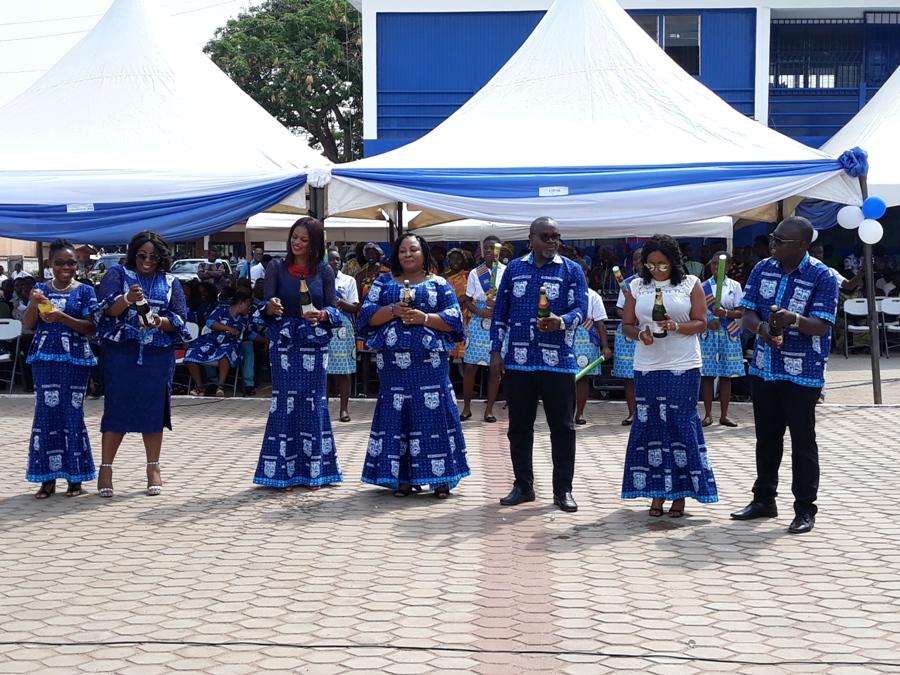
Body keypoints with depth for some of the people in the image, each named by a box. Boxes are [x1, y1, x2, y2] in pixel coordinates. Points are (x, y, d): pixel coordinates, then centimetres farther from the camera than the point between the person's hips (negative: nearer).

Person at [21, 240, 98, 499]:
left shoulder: (85, 291, 3)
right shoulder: (42, 289, 10)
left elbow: (90, 328, -4)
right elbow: (29, 325, 7)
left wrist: (61, 317, -18)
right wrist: (35, 303, -12)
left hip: (74, 360, -2)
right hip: (45, 358, 2)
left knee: (72, 414, -2)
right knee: (46, 414, 1)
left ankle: (75, 477, 6)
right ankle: (48, 478, 7)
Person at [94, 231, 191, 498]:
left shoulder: (170, 282, 11)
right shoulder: (117, 274, 5)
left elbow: (179, 318, 3)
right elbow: (107, 309, -9)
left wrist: (160, 322, -17)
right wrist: (127, 299, -28)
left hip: (157, 356, 2)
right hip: (121, 353, -2)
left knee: (154, 408, 4)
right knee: (117, 408, -2)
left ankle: (153, 468, 14)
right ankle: (106, 468, 5)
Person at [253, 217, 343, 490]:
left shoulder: (324, 270, 4)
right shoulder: (277, 267, 3)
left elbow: (333, 309, 3)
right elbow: (266, 305, -3)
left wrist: (321, 314, -19)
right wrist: (271, 307, -26)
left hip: (315, 343, 1)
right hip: (284, 342, -1)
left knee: (314, 404, 4)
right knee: (284, 403, -1)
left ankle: (312, 471, 14)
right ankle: (283, 471, 7)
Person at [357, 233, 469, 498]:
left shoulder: (439, 284, 8)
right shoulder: (384, 282, 13)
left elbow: (454, 318, 1)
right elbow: (367, 314, 5)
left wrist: (424, 317, -13)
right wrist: (393, 311, -12)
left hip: (429, 361, -2)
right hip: (394, 361, 2)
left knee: (433, 413, -4)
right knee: (397, 415, 2)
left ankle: (440, 478, 2)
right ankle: (402, 477, 9)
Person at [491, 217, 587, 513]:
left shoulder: (571, 270, 3)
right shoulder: (514, 268, 10)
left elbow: (581, 307, -8)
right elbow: (500, 312, 12)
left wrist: (562, 321, -30)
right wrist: (496, 351, 5)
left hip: (558, 362, -2)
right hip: (518, 361, 2)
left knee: (562, 427, 2)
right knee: (519, 427, 8)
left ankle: (563, 490, 10)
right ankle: (522, 486, 19)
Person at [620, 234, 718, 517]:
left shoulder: (690, 284, 2)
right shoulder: (637, 287, 9)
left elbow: (701, 323, -1)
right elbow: (627, 325, 10)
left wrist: (676, 327, -18)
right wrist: (640, 334, -11)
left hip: (683, 367, -2)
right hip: (647, 367, 2)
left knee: (681, 426, -2)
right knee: (650, 427, 2)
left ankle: (679, 492, 6)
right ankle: (656, 492, 11)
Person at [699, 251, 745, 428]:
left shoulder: (735, 286, 4)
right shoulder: (703, 286, 4)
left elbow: (741, 312, 0)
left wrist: (725, 313, -19)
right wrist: (707, 323, -15)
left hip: (728, 335, 0)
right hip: (708, 334, 0)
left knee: (726, 376, 3)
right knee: (707, 375, -2)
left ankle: (724, 415, 10)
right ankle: (708, 414, 6)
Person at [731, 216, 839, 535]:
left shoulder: (822, 277, -11)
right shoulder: (762, 269, 5)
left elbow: (822, 325, -16)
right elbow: (748, 314, 5)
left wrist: (794, 319, -35)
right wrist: (762, 327, -18)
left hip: (802, 374, -5)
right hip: (764, 368, 5)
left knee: (802, 441, 1)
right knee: (766, 438, 15)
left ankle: (805, 509, 10)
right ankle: (764, 499, 28)